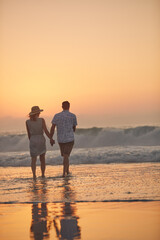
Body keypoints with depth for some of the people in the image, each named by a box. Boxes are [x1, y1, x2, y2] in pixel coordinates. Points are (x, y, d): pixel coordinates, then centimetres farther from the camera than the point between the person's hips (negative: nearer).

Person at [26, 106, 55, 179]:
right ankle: (43, 175, 12)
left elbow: (29, 134, 6)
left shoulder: (27, 122, -2)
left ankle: (34, 175, -15)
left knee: (33, 160, 2)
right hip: (41, 141, 0)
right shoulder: (41, 120, -7)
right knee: (42, 159, 14)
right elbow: (46, 131, -12)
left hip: (33, 141, 0)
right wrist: (51, 139, -3)